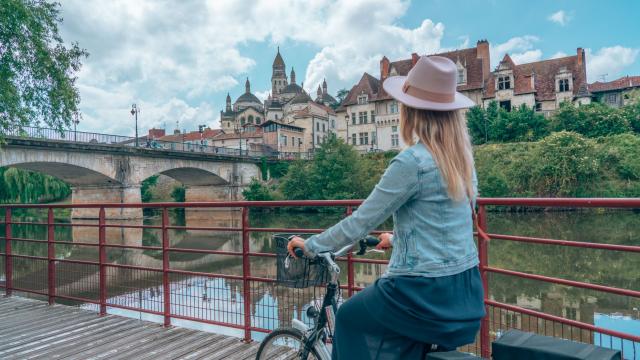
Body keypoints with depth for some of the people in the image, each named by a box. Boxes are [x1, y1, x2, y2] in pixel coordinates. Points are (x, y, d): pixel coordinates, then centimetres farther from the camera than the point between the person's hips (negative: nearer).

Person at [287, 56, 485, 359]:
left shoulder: (412, 162, -20)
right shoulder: (462, 156, 4)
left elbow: (360, 222, -15)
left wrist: (311, 245, -1)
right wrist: (397, 239, 28)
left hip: (425, 294, -7)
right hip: (466, 292, 8)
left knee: (349, 318, 20)